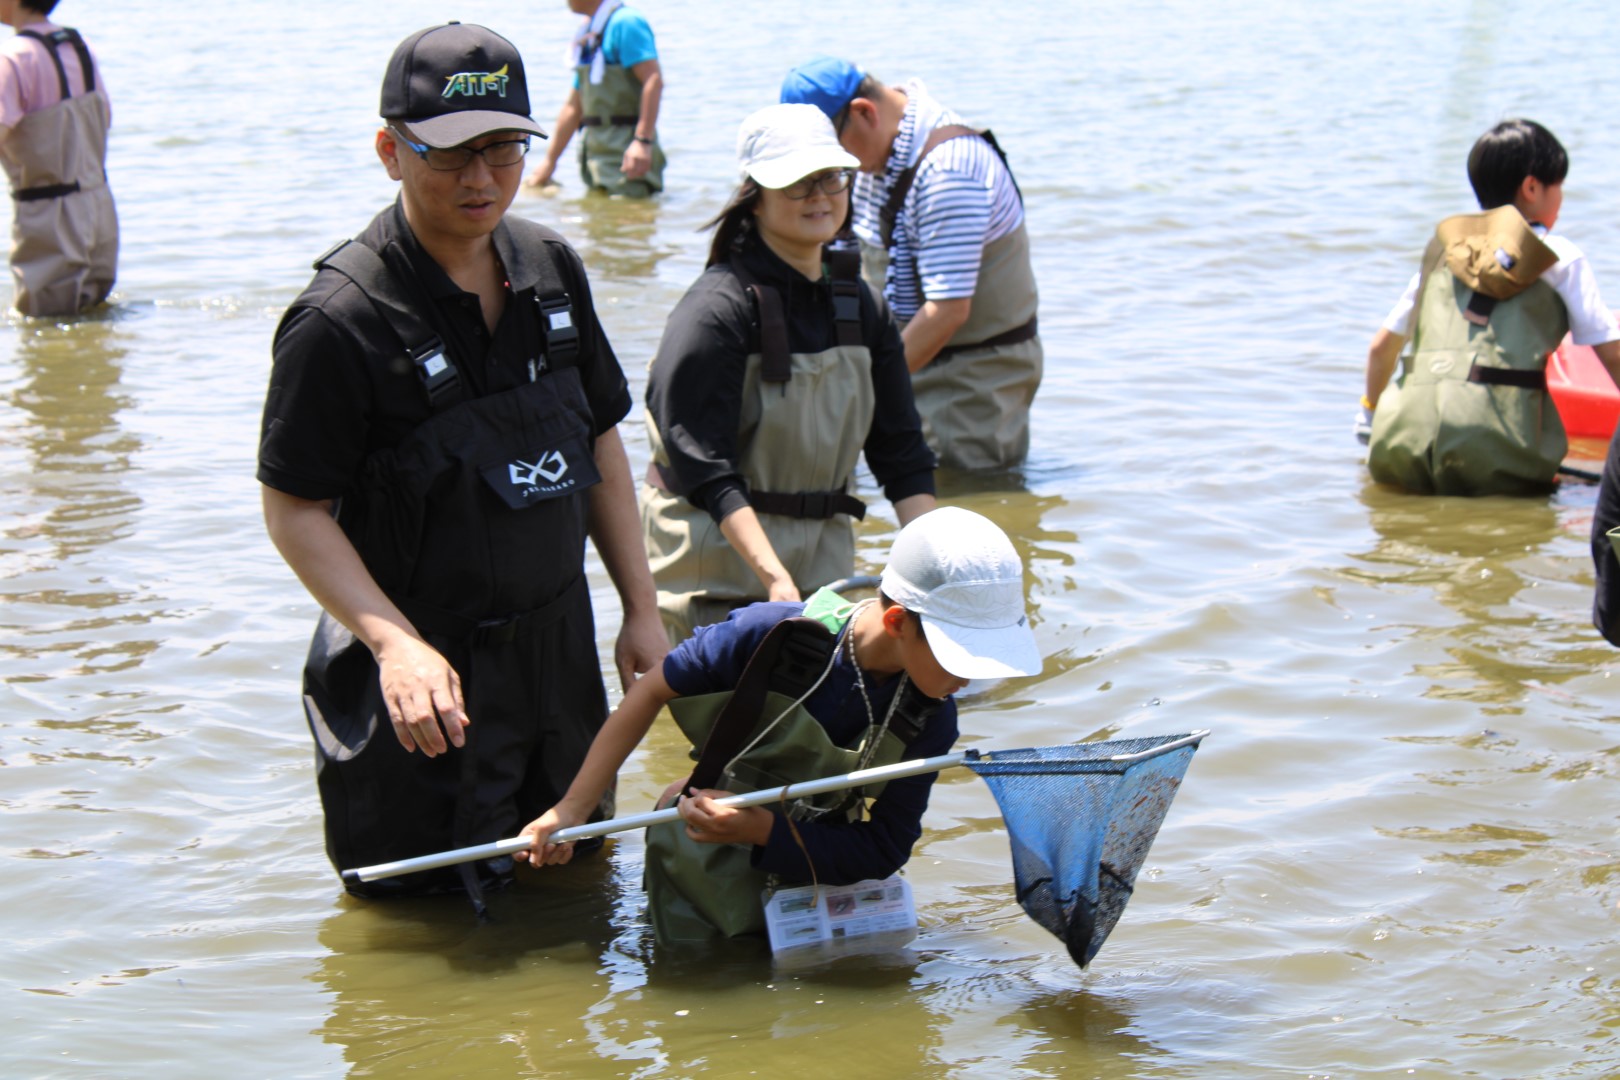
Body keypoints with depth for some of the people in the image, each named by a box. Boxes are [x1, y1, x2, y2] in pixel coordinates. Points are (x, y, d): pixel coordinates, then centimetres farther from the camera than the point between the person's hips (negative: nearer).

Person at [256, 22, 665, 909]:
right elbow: (293, 510, -16)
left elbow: (599, 442, 12)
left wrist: (641, 607, 10)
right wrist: (396, 644, -26)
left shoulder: (550, 269, 2)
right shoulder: (344, 317, -19)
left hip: (557, 646, 6)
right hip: (425, 669, -6)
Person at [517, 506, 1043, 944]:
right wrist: (571, 809, -12)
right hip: (708, 861, -3)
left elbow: (886, 850, -16)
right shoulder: (772, 635, -29)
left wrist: (764, 829, -31)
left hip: (813, 861, 3)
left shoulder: (930, 721, -18)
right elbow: (653, 691, -15)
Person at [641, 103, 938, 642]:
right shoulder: (716, 309, -13)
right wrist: (774, 577, -27)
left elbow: (901, 449, 10)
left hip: (824, 554, 6)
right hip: (717, 552, -6)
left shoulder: (860, 306, 9)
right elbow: (702, 465, -19)